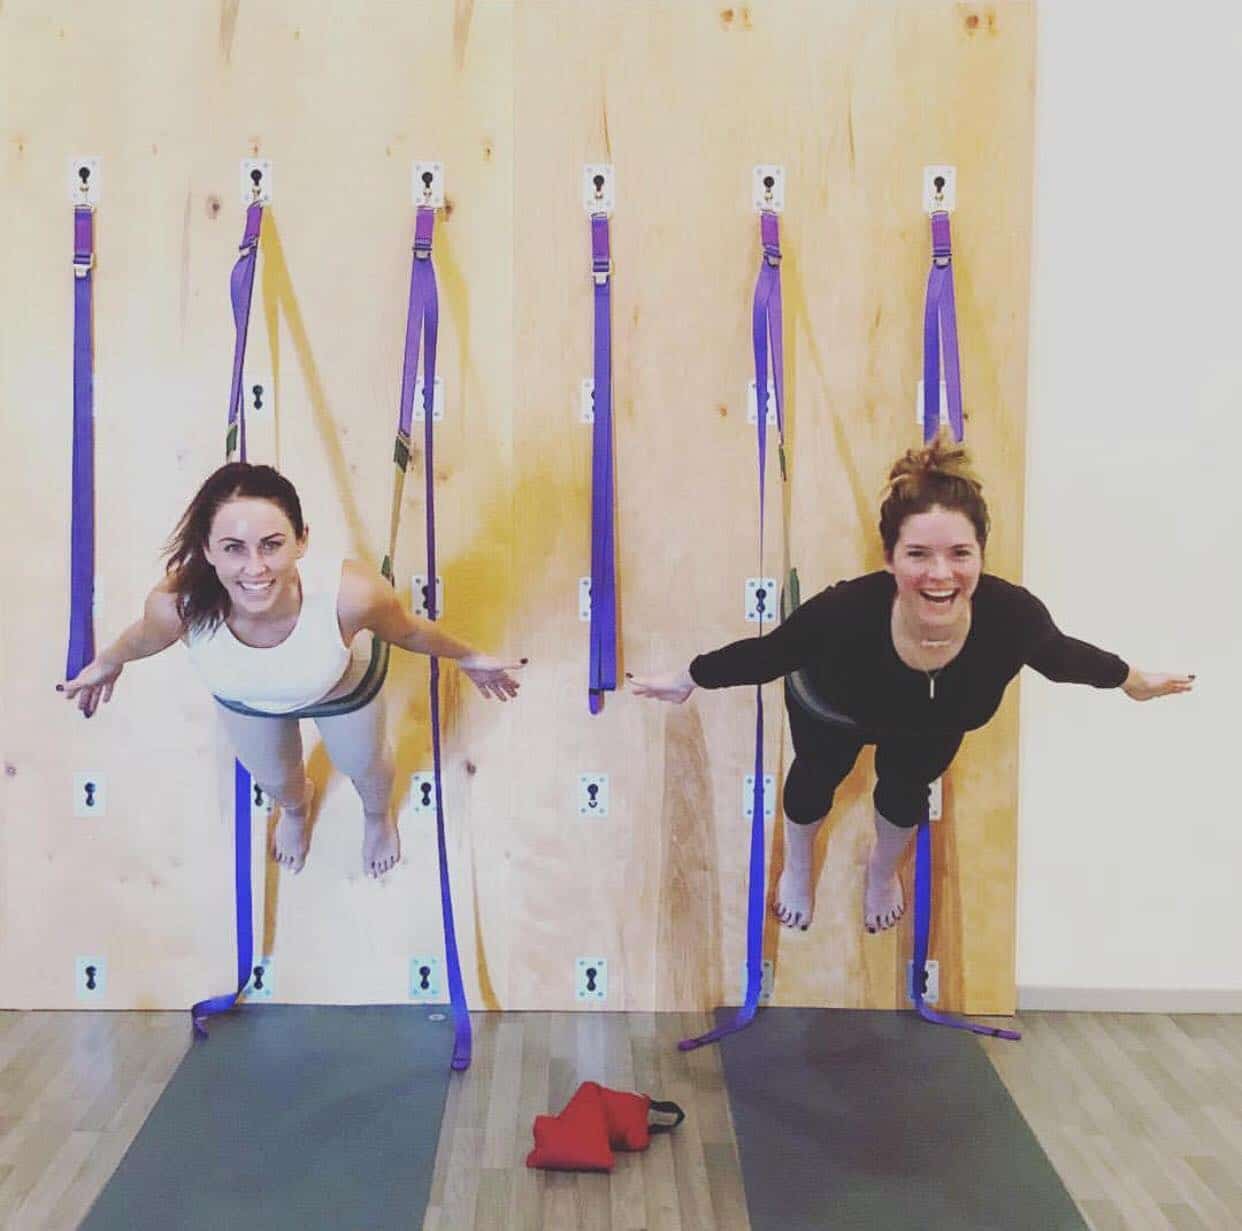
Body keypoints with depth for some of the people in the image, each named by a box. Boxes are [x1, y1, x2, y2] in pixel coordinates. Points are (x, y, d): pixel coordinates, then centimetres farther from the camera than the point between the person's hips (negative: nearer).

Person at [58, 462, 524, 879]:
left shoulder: (351, 592, -46)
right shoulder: (176, 603, -42)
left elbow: (406, 630, -22)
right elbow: (146, 637, -15)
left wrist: (468, 659, -4)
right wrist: (107, 664, 5)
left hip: (346, 691, -1)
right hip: (246, 705, 1)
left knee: (364, 766, 31)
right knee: (272, 778, 33)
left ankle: (377, 816, 71)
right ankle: (296, 808, 73)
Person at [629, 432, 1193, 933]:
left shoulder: (1013, 615, -42)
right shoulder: (844, 612, -48)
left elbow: (1060, 656, -17)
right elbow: (767, 655, -27)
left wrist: (1132, 680, 1)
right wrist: (687, 680, -12)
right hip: (835, 711, -2)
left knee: (907, 790, 28)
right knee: (816, 778, 26)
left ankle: (883, 868, 66)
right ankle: (797, 866, 63)